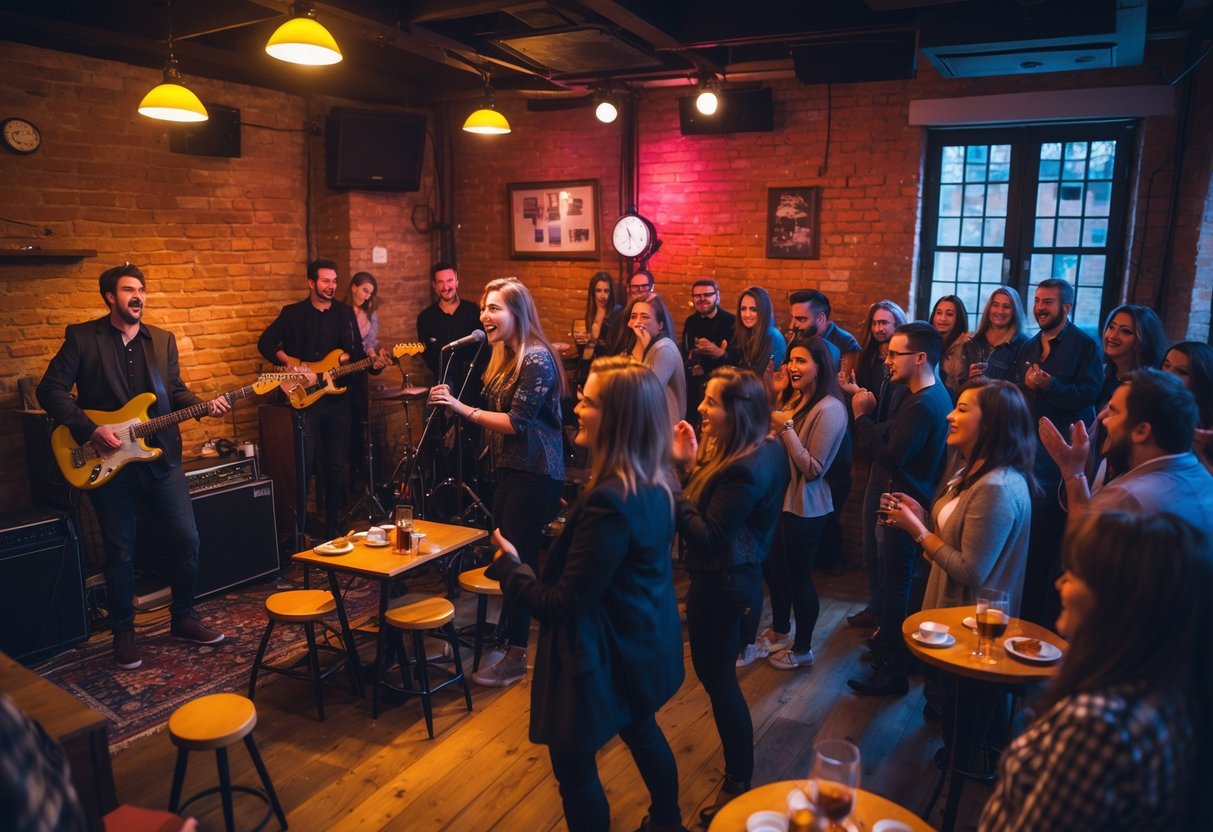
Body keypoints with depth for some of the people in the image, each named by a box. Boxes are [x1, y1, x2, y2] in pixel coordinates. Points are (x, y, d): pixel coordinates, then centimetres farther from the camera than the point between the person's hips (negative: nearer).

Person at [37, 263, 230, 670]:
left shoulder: (163, 339, 9)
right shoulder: (82, 337, -3)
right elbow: (50, 389, -6)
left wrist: (205, 405, -8)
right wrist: (90, 429, -16)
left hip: (161, 456, 4)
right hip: (107, 460, -3)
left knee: (187, 539, 4)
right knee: (120, 551, 6)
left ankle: (184, 618, 23)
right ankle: (124, 633, 23)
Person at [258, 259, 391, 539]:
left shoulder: (345, 313, 9)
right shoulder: (293, 313, 1)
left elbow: (356, 353, 7)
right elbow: (265, 343, 2)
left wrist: (374, 363, -12)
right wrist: (290, 363, -12)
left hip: (338, 399, 3)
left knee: (335, 464, 9)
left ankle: (333, 524, 21)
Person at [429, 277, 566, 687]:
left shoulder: (537, 359, -16)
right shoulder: (505, 356, 13)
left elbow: (516, 422, -20)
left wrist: (461, 408, -21)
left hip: (535, 474, -9)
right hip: (510, 469, 9)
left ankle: (515, 657, 5)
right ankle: (511, 640, 24)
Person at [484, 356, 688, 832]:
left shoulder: (608, 502, -33)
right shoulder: (657, 484, -5)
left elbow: (565, 605, -26)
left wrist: (510, 568, -12)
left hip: (602, 654, -10)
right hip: (643, 640, 10)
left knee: (574, 765, 10)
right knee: (642, 731, 30)